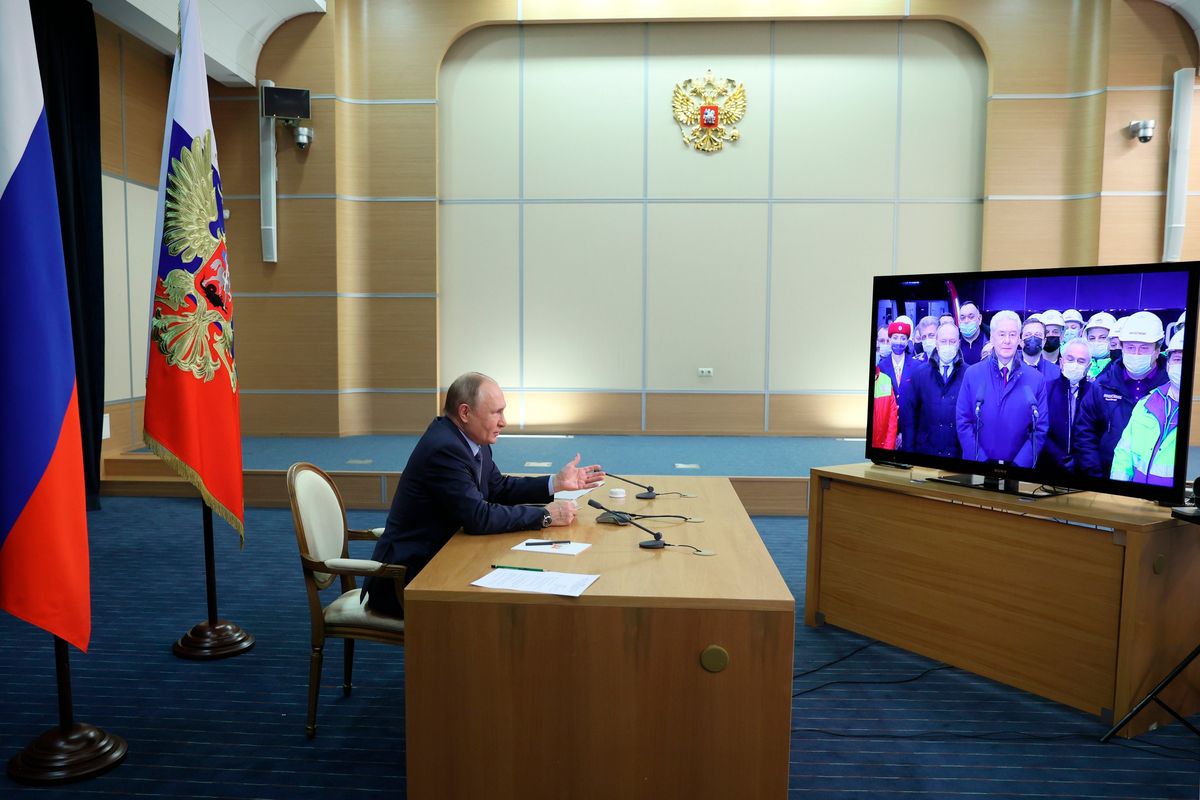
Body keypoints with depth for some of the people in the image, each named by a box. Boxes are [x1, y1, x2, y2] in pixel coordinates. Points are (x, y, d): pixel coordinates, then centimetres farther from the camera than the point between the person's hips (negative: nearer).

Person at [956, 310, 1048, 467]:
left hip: (1019, 466, 0)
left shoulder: (1037, 379, 0)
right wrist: (981, 460, -12)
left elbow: (1041, 428, -2)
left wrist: (1019, 464, -12)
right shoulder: (972, 374, -1)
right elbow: (963, 421, -3)